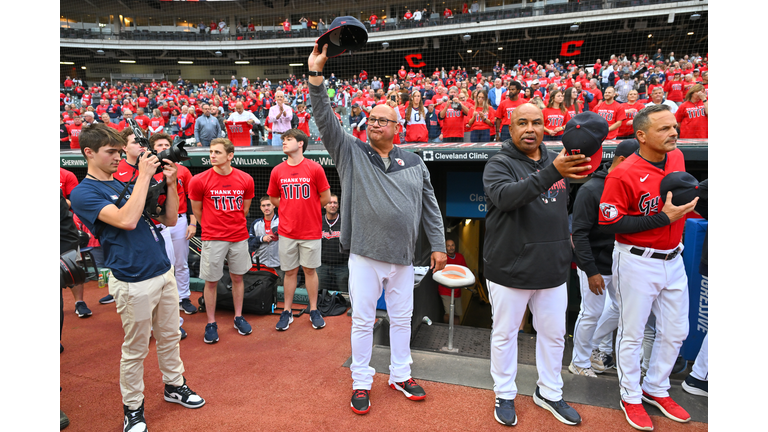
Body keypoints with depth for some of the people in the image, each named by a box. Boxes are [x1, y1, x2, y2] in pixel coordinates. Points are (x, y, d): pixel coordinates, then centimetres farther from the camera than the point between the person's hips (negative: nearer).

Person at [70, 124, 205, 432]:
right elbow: (127, 220, -27)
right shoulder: (83, 193, -9)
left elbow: (170, 219, 10)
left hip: (164, 272, 7)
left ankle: (174, 386, 38)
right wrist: (144, 176, -21)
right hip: (133, 282, -7)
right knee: (135, 349, 7)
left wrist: (170, 183, -3)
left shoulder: (126, 185, 13)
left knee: (169, 337, 19)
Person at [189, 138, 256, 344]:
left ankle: (238, 317, 28)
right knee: (211, 281, 5)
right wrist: (211, 228, 12)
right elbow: (197, 211, 5)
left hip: (239, 237, 2)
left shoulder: (245, 179, -2)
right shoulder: (200, 180, -8)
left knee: (237, 277, 12)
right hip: (213, 239, -2)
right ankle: (211, 324, 20)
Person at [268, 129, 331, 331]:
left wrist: (307, 208, 4)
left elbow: (325, 197, -1)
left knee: (310, 270, 9)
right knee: (290, 271, 10)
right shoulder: (277, 171, 3)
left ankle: (314, 311, 22)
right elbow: (273, 198, 14)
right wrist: (292, 209, 6)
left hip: (311, 231, -2)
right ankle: (287, 312, 22)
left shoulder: (315, 168, -6)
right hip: (287, 231, 2)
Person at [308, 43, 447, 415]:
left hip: (403, 257, 3)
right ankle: (361, 383, 25)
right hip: (364, 255, -2)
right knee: (362, 321, 7)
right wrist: (316, 75, -19)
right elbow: (325, 120, -10)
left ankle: (400, 376, 34)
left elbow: (430, 206, 9)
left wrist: (438, 245, 6)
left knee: (402, 318, 15)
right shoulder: (350, 152, 2)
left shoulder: (414, 163, 8)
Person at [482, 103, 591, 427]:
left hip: (553, 268, 5)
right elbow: (505, 196, -32)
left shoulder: (556, 160, 7)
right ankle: (505, 394, 31)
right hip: (510, 269, -5)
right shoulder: (499, 164, -10)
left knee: (554, 334, 17)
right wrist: (551, 172, -40)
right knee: (505, 334, 10)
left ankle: (549, 393, 38)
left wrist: (566, 232, 11)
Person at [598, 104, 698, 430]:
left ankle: (656, 389, 39)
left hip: (672, 260, 8)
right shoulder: (623, 175, -20)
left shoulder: (677, 157, 4)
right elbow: (609, 223, -22)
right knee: (632, 333, 7)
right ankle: (631, 397, 28)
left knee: (676, 331, 18)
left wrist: (687, 200, 2)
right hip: (637, 263, -7)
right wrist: (663, 217, -24)